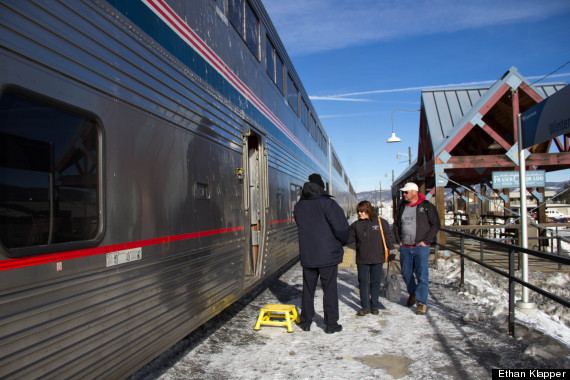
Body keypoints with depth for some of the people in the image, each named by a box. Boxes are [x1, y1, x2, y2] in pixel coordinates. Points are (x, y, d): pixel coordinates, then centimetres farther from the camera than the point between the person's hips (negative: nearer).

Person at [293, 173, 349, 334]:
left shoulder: (299, 206, 6)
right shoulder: (327, 203, -12)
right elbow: (340, 227, -15)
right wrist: (342, 241, 4)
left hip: (307, 255, 4)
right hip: (328, 254, -4)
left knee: (308, 288, 14)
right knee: (330, 289, 5)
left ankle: (306, 322, 21)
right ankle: (331, 324, 11)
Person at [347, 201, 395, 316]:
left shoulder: (381, 222, -2)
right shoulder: (356, 225, 4)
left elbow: (388, 238, 3)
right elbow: (349, 238, 5)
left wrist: (391, 251, 1)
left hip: (377, 259, -2)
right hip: (362, 260, 2)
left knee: (375, 283, 9)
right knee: (363, 282, 3)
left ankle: (374, 306, 23)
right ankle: (365, 307, 13)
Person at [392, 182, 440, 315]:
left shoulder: (427, 206, -5)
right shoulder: (402, 207, 10)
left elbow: (435, 225, -5)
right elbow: (396, 224, 19)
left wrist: (426, 241, -10)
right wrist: (399, 240, 9)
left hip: (421, 247, -5)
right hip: (405, 248, 5)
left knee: (422, 274, -7)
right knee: (406, 273, 13)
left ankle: (422, 302, 1)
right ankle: (412, 293, 37)